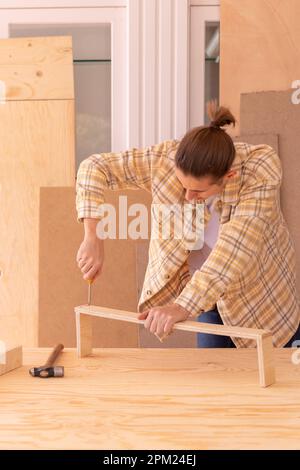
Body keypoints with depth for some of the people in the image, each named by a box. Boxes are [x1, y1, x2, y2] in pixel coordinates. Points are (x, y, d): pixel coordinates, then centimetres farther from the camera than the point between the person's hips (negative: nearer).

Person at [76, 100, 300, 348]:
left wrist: (182, 307, -47)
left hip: (261, 300, -2)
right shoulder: (166, 159, -24)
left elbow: (236, 246, -40)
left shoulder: (261, 168, -32)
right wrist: (93, 238, -31)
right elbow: (95, 167, -17)